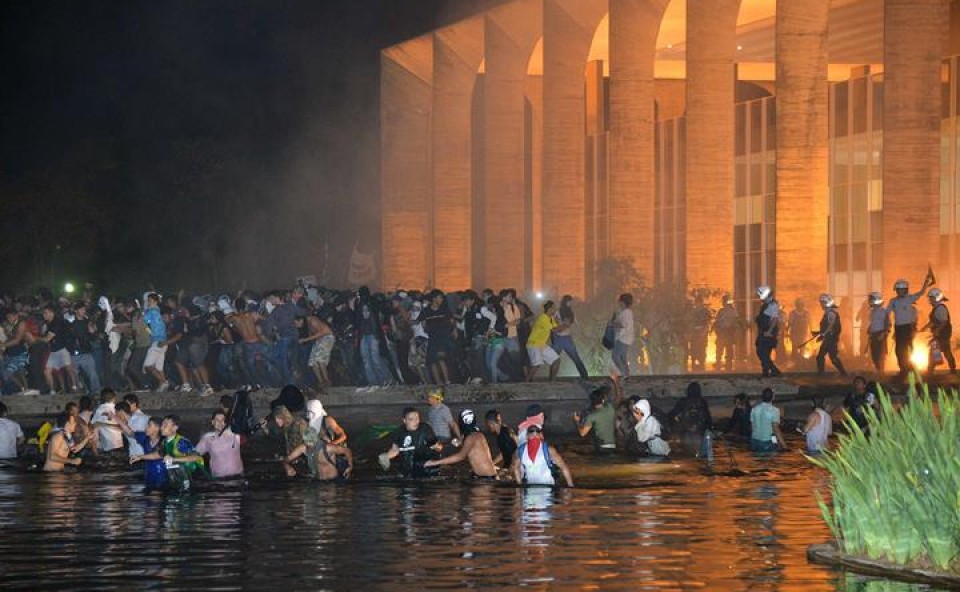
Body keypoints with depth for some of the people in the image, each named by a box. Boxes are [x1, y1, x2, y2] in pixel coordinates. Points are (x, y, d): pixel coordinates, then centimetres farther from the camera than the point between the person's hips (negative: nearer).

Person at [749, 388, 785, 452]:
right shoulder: (774, 411, -11)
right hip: (767, 444, -5)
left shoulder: (754, 410, 2)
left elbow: (752, 427, 9)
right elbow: (776, 429, -14)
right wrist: (783, 444, -7)